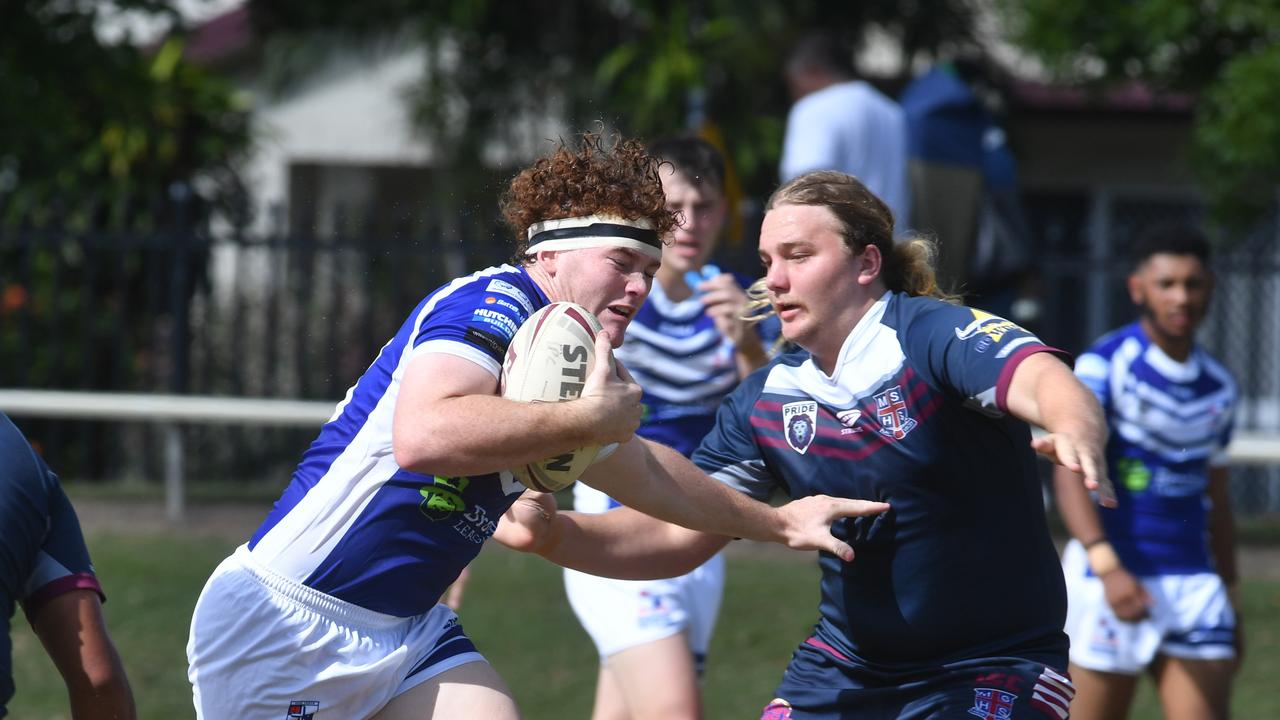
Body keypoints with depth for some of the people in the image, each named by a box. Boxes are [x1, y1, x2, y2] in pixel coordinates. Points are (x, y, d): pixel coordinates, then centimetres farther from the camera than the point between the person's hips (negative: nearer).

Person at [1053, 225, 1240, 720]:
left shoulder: (1218, 386, 13)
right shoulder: (1104, 366, -6)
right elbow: (1070, 473, -16)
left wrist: (1230, 596, 22)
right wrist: (1107, 567, -28)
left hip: (1194, 584, 5)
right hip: (1113, 577, -5)